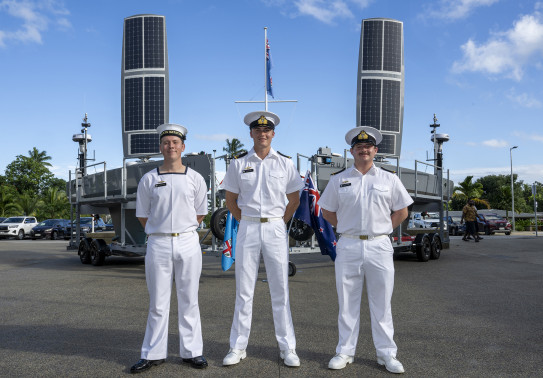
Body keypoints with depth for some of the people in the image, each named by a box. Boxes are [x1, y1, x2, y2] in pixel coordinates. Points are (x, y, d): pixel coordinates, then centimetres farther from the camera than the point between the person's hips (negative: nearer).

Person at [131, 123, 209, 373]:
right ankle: (153, 354, 15)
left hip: (188, 243, 0)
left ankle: (191, 352, 17)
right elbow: (142, 215, 11)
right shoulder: (148, 180, 6)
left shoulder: (195, 178, 6)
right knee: (157, 303, 5)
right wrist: (159, 232, 9)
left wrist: (182, 228, 9)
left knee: (189, 300, 7)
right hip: (158, 244, 0)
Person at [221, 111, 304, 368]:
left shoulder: (285, 163, 5)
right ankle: (238, 347, 16)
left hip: (276, 229, 0)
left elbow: (294, 199, 12)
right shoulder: (239, 164, 5)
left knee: (280, 291, 4)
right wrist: (246, 222, 5)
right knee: (243, 291, 5)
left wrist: (280, 223, 5)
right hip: (247, 230, 0)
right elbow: (230, 199, 11)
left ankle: (287, 348, 15)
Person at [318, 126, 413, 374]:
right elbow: (327, 211, 14)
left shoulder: (389, 179, 7)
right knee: (347, 303, 7)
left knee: (381, 304, 6)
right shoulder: (339, 180, 8)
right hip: (348, 247, 0)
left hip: (379, 246, 0)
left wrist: (383, 229, 4)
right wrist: (347, 229, 6)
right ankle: (345, 352, 18)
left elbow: (402, 211, 13)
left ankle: (386, 354, 18)